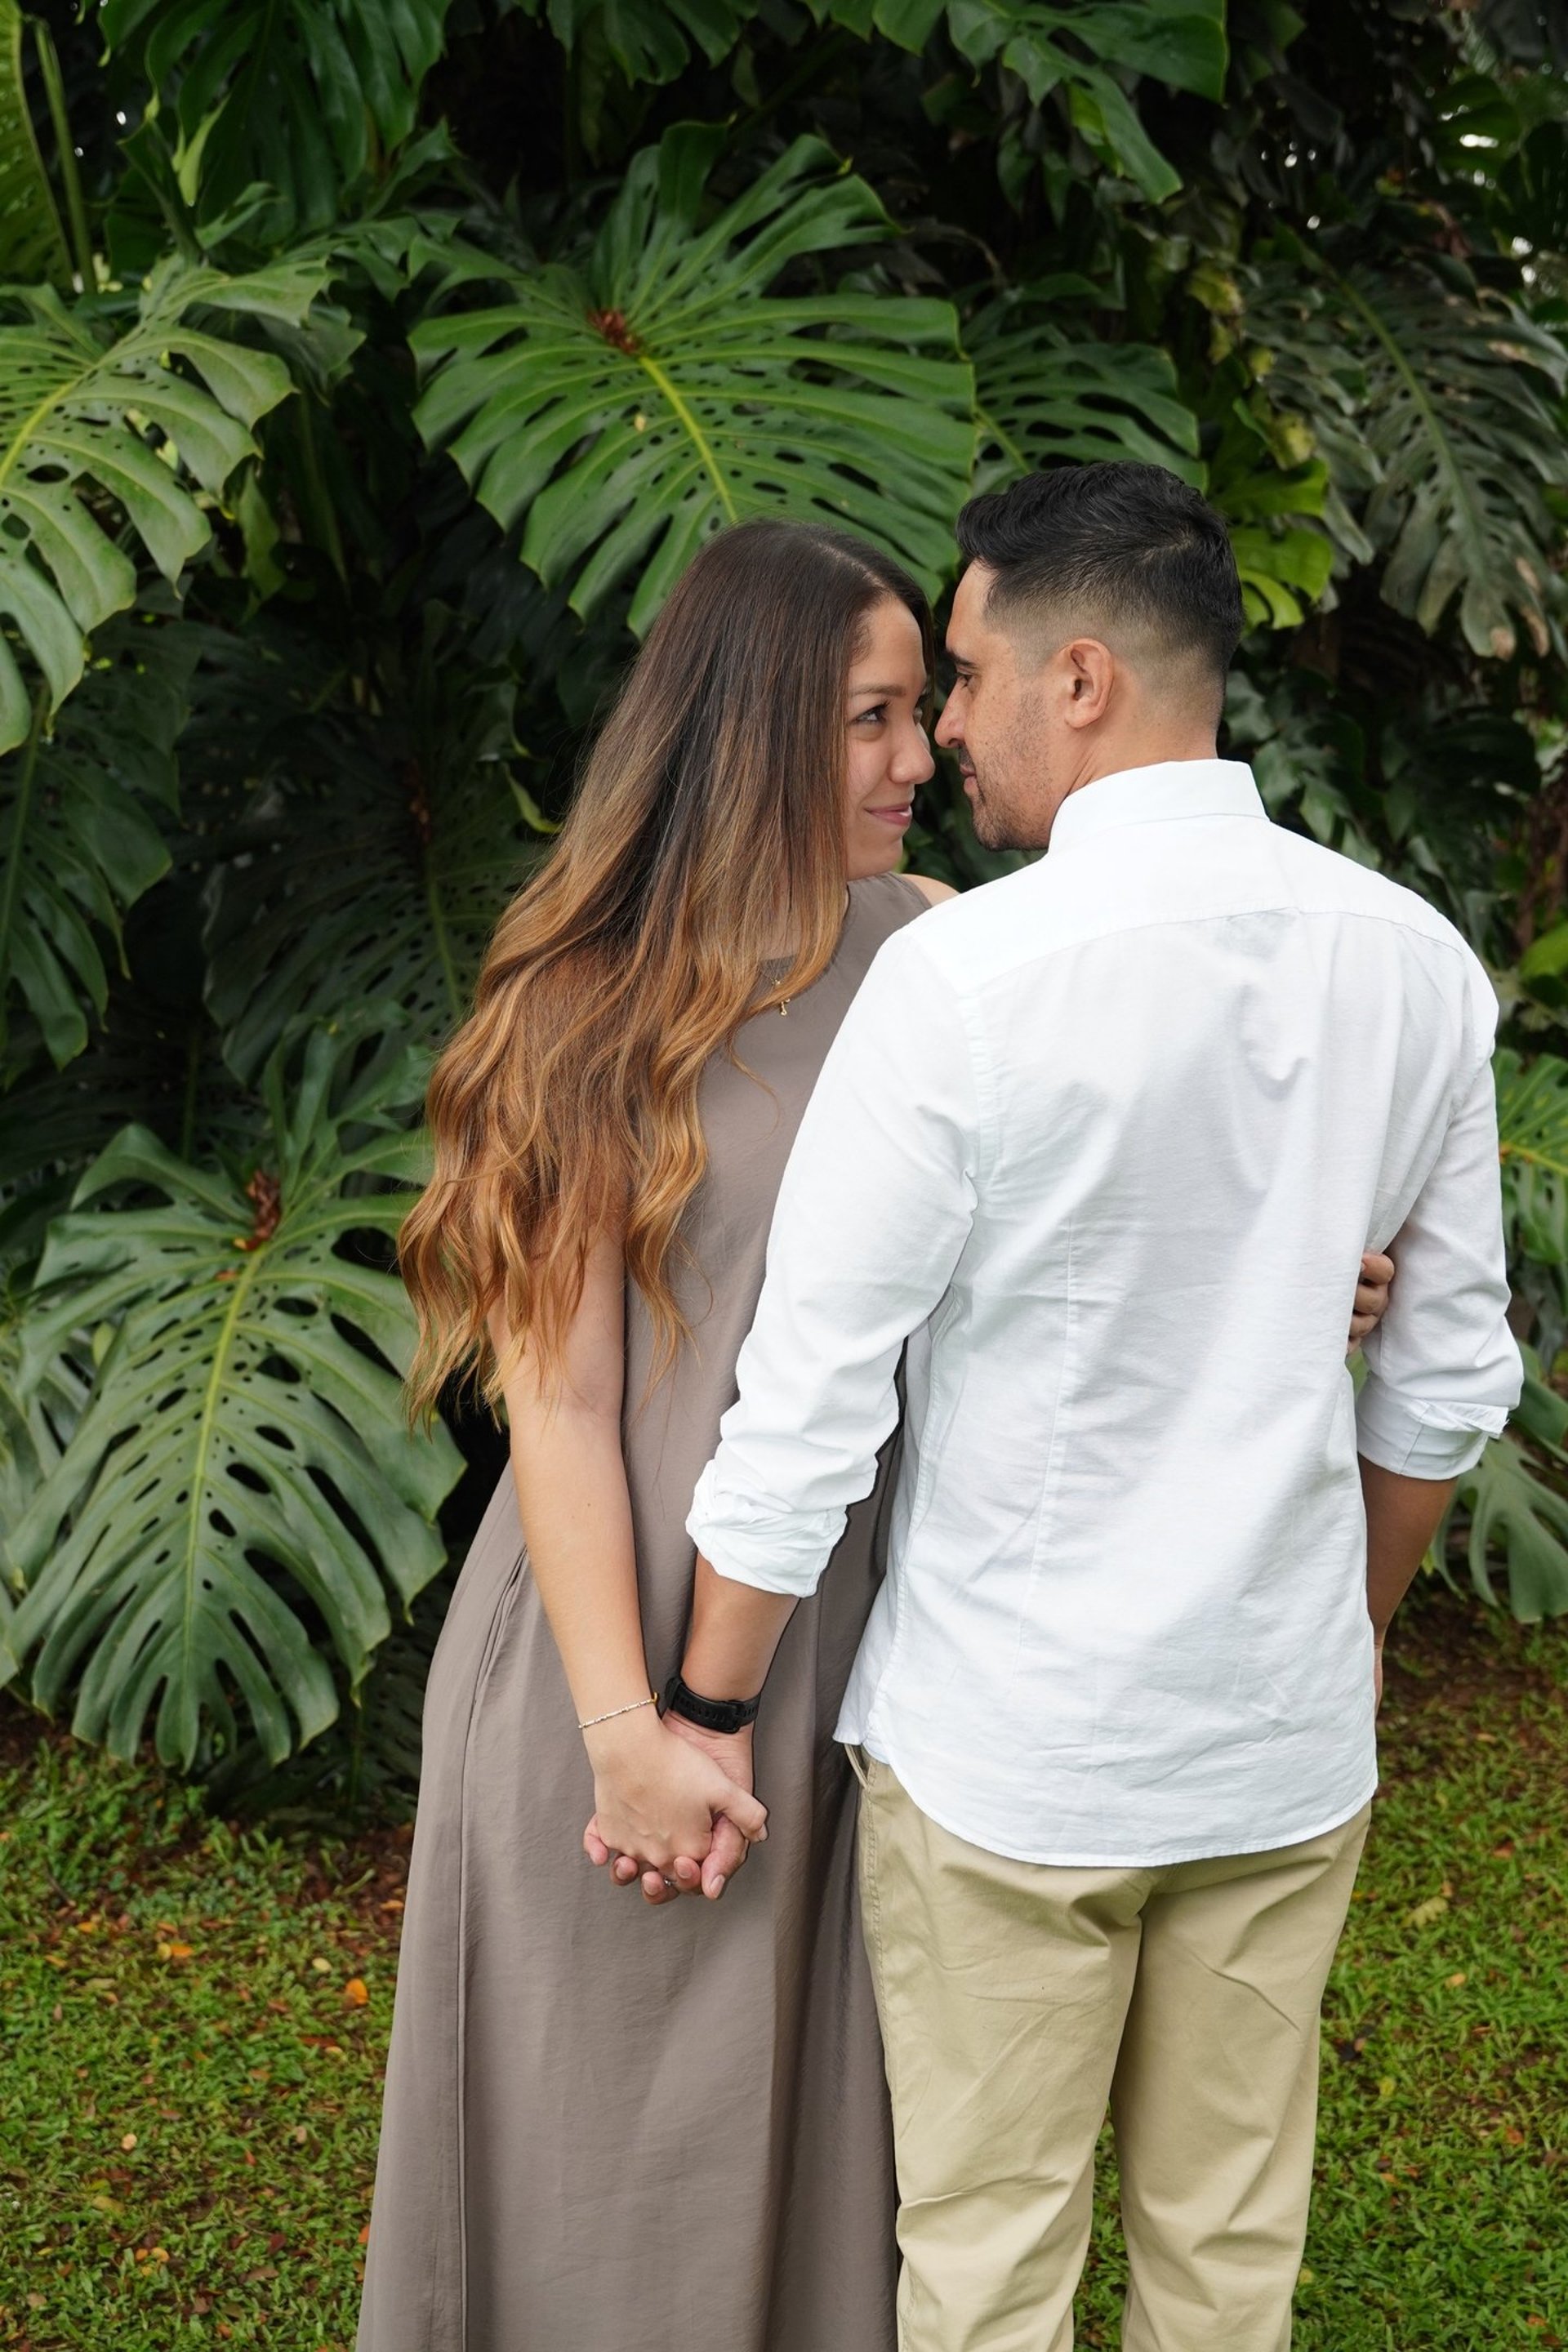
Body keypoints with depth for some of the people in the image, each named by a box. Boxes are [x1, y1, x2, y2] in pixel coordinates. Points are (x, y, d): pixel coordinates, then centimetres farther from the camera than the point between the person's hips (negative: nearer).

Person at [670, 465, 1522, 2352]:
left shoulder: (964, 976, -19)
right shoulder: (1414, 960, -2)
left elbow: (808, 1407, -15)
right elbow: (1452, 1373, 7)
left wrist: (706, 1716, -3)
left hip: (1007, 1755, -5)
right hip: (1288, 1738, 5)